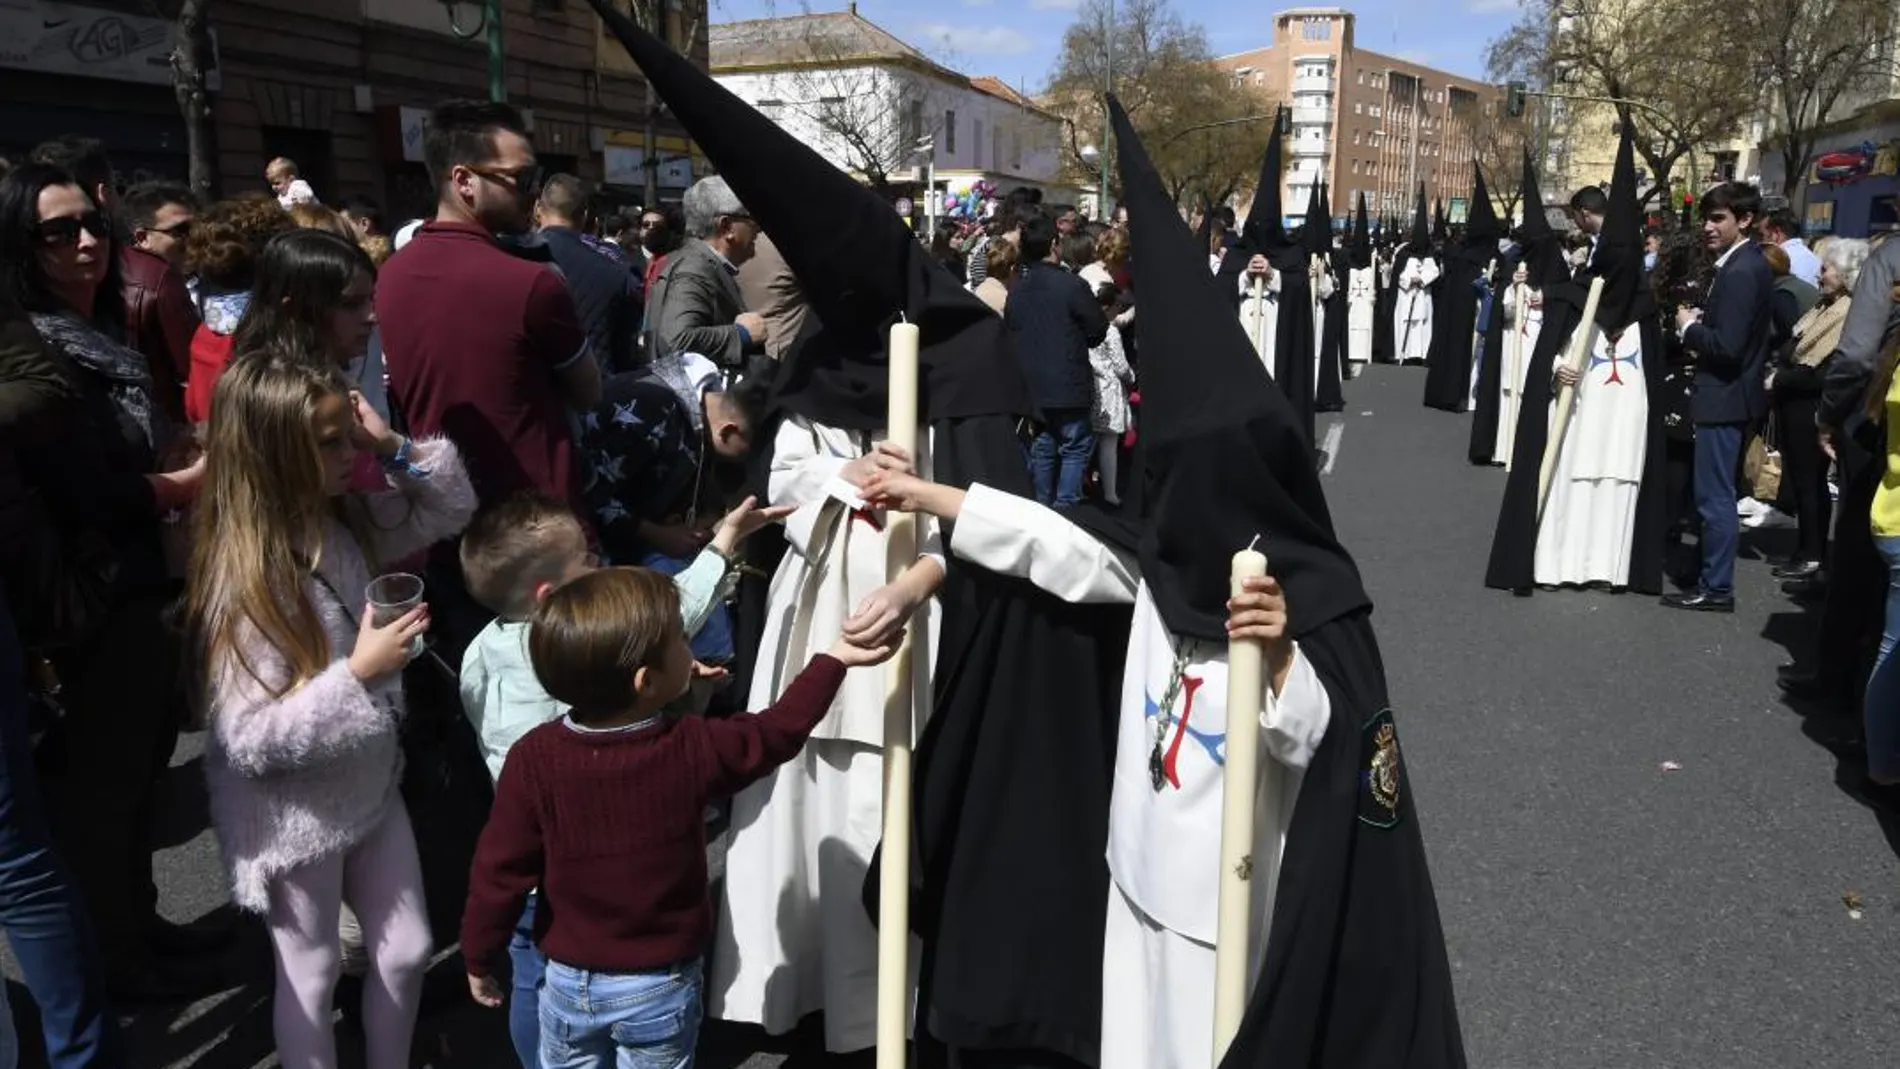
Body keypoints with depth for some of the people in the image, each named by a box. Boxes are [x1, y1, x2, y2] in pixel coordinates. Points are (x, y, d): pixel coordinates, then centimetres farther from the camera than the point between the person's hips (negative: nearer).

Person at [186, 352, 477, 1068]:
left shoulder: (344, 521, -7)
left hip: (371, 789, 7)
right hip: (297, 817, -7)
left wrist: (397, 449, -13)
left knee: (407, 953, 20)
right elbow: (249, 741, -29)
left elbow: (452, 510, 4)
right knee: (312, 976, 17)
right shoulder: (245, 583, -28)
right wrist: (357, 673, -34)